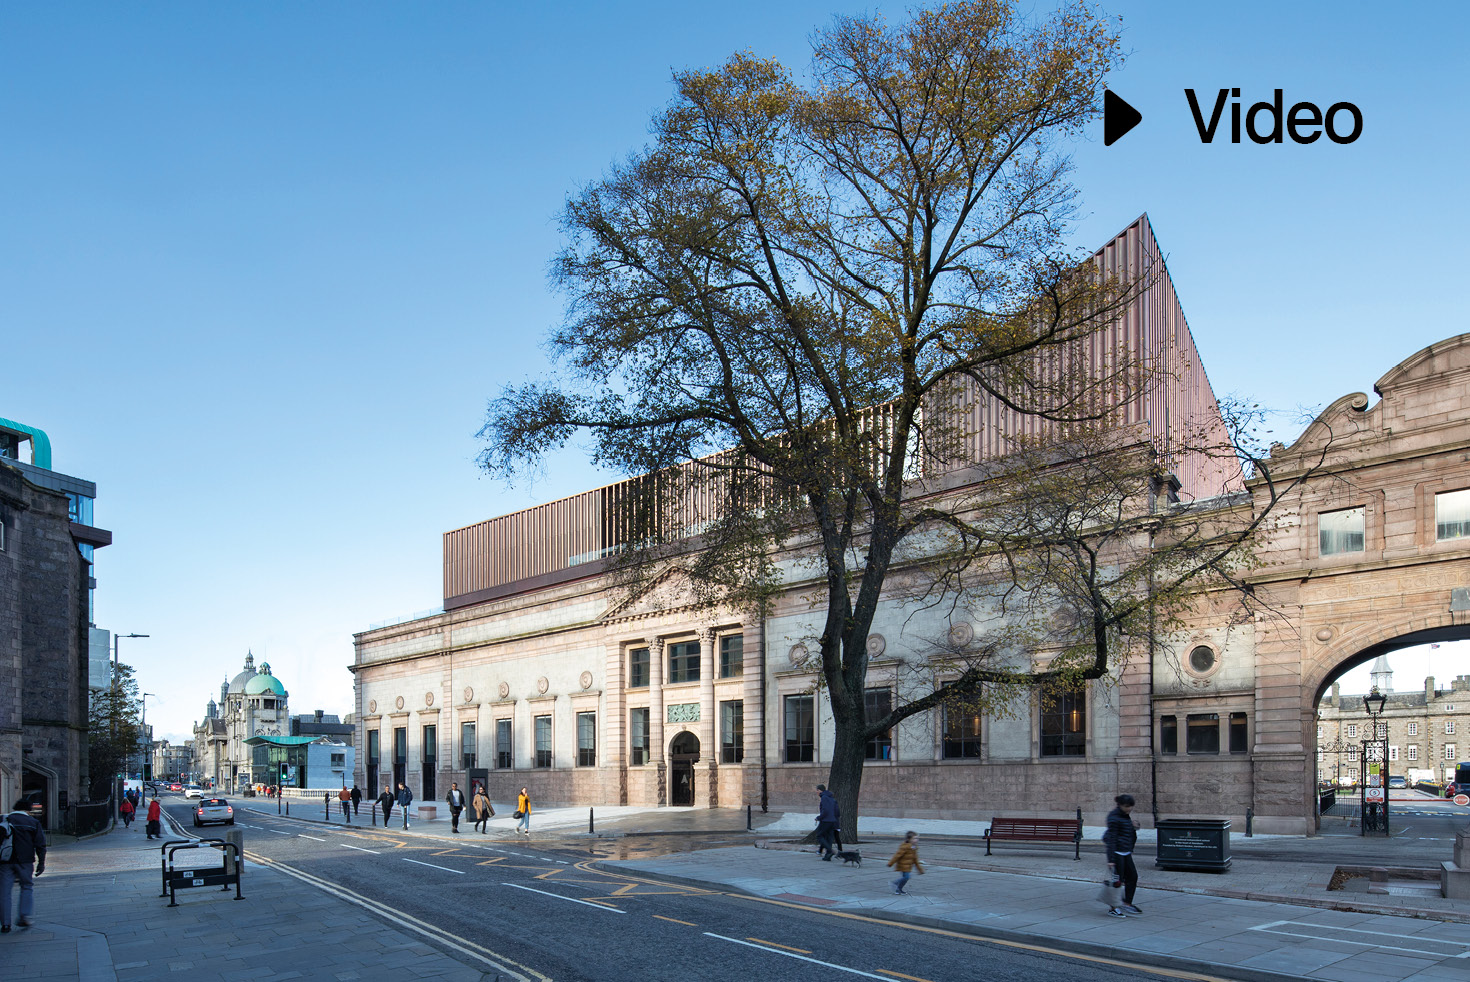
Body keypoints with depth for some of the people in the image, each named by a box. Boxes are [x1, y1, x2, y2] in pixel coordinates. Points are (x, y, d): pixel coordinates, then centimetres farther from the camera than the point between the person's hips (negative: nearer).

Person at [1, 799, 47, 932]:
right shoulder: (33, 823, 4)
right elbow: (40, 845, 1)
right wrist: (41, 864, 5)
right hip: (24, 861, -1)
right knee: (27, 887, 14)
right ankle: (24, 916, -1)